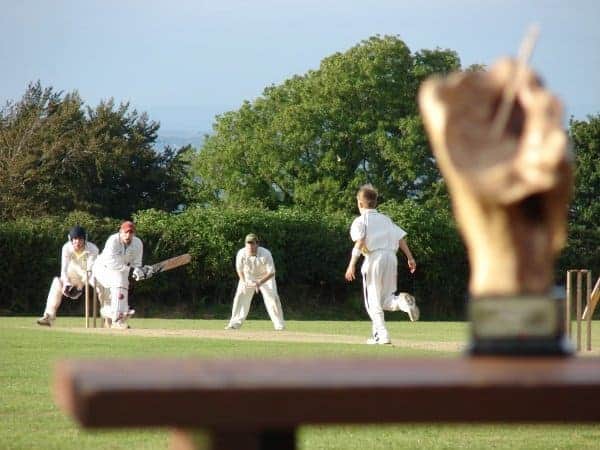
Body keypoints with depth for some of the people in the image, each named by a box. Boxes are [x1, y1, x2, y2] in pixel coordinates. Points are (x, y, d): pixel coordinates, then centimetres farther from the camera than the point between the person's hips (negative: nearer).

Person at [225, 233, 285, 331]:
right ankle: (235, 323, 3)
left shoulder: (266, 254, -33)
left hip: (265, 277, -2)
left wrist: (260, 283, -40)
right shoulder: (241, 253, -25)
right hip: (248, 277, 3)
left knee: (272, 297, -14)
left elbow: (271, 273, -28)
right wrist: (243, 282, -21)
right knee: (240, 297, -6)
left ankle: (279, 324, -6)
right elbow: (239, 269, -7)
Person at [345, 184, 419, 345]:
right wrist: (410, 258, 11)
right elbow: (401, 238, 13)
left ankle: (381, 335, -5)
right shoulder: (386, 219, 22)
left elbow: (360, 242, -11)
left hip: (374, 257, -5)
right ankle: (402, 301, -21)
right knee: (385, 300, 13)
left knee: (373, 300, 3)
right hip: (391, 257, 5)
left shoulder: (360, 220, 4)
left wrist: (352, 265, -14)